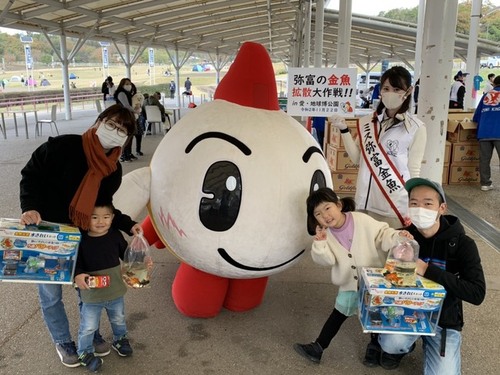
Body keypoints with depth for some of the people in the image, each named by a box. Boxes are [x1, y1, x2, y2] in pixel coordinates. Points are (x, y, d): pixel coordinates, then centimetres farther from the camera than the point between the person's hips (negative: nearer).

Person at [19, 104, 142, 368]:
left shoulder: (113, 171, -4)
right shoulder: (63, 147, -20)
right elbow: (31, 174, -12)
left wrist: (128, 226, -10)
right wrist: (30, 207, -25)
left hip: (82, 235, 4)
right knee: (51, 293, 8)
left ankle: (91, 333, 38)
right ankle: (63, 342, 31)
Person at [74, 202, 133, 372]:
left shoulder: (116, 235, -11)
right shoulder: (81, 240, -19)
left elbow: (126, 254, 2)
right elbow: (76, 262, -14)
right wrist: (78, 275, -32)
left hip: (115, 291, 3)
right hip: (91, 295, -3)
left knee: (119, 319, 27)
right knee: (88, 327, 12)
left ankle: (120, 340, 54)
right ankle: (84, 352, 38)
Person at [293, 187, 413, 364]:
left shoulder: (362, 220, -20)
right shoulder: (325, 234, -9)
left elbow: (382, 234, -14)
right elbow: (328, 261, -14)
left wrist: (398, 236, -32)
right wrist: (320, 244, -30)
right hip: (349, 284, 3)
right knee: (339, 313, 12)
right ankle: (318, 347, 22)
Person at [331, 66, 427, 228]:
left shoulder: (416, 128, -5)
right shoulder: (367, 122, 6)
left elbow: (414, 171, -2)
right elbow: (357, 158, 6)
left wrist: (413, 211, -1)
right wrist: (344, 130, -3)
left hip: (396, 206, -3)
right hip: (365, 202, 4)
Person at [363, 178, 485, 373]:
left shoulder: (462, 244, -15)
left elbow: (477, 293, -24)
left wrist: (427, 270, -31)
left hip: (443, 320, 0)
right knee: (392, 342, -30)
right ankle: (396, 345, 8)